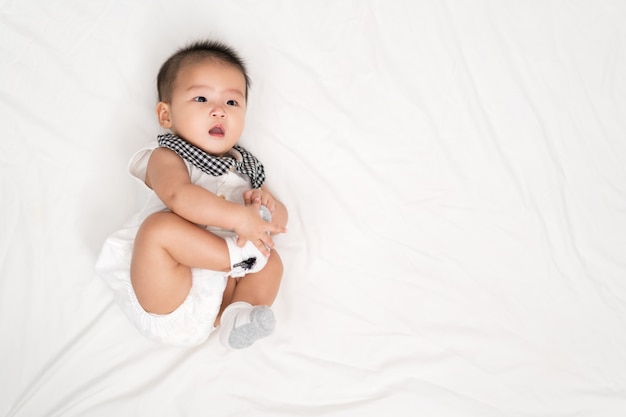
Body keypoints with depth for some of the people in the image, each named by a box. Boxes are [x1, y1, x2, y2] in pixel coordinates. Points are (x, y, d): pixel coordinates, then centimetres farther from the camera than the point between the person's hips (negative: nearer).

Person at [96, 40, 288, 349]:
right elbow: (179, 196, -24)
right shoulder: (167, 157, 1)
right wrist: (238, 216, -29)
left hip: (220, 289, 6)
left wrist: (267, 205, -4)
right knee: (159, 226, -30)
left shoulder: (243, 166, 20)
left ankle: (234, 315, -22)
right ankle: (238, 254, -20)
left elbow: (279, 219, 20)